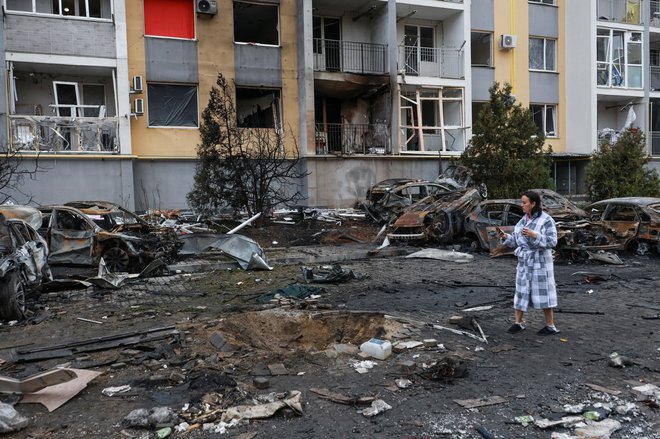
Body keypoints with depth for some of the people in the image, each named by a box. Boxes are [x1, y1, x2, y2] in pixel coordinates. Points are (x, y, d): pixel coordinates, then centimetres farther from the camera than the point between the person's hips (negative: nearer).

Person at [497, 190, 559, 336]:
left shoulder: (546, 220, -13)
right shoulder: (523, 220, 8)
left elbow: (552, 242, -18)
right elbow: (516, 242, 9)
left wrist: (534, 235, -29)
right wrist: (504, 236, -8)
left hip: (540, 261, -6)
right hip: (524, 261, 6)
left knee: (542, 293, -1)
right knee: (521, 291, 8)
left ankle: (551, 326, 11)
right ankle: (518, 323, 18)